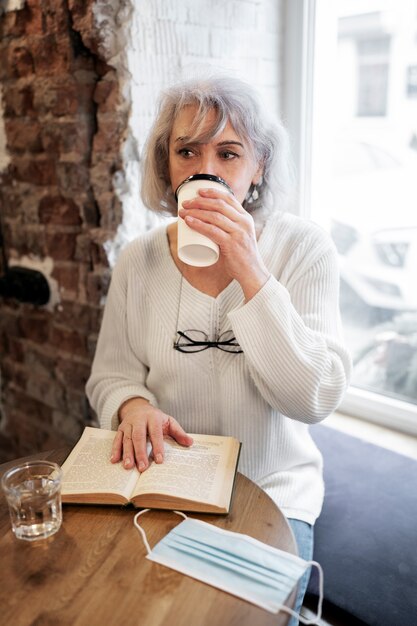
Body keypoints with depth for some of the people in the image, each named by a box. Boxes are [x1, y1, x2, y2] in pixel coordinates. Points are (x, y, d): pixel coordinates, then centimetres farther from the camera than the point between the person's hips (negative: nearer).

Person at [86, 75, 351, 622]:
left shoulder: (303, 248, -11)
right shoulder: (138, 260, -3)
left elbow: (314, 400, -20)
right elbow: (110, 373, 5)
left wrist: (251, 274, -28)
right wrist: (133, 404, -18)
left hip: (273, 491, -1)